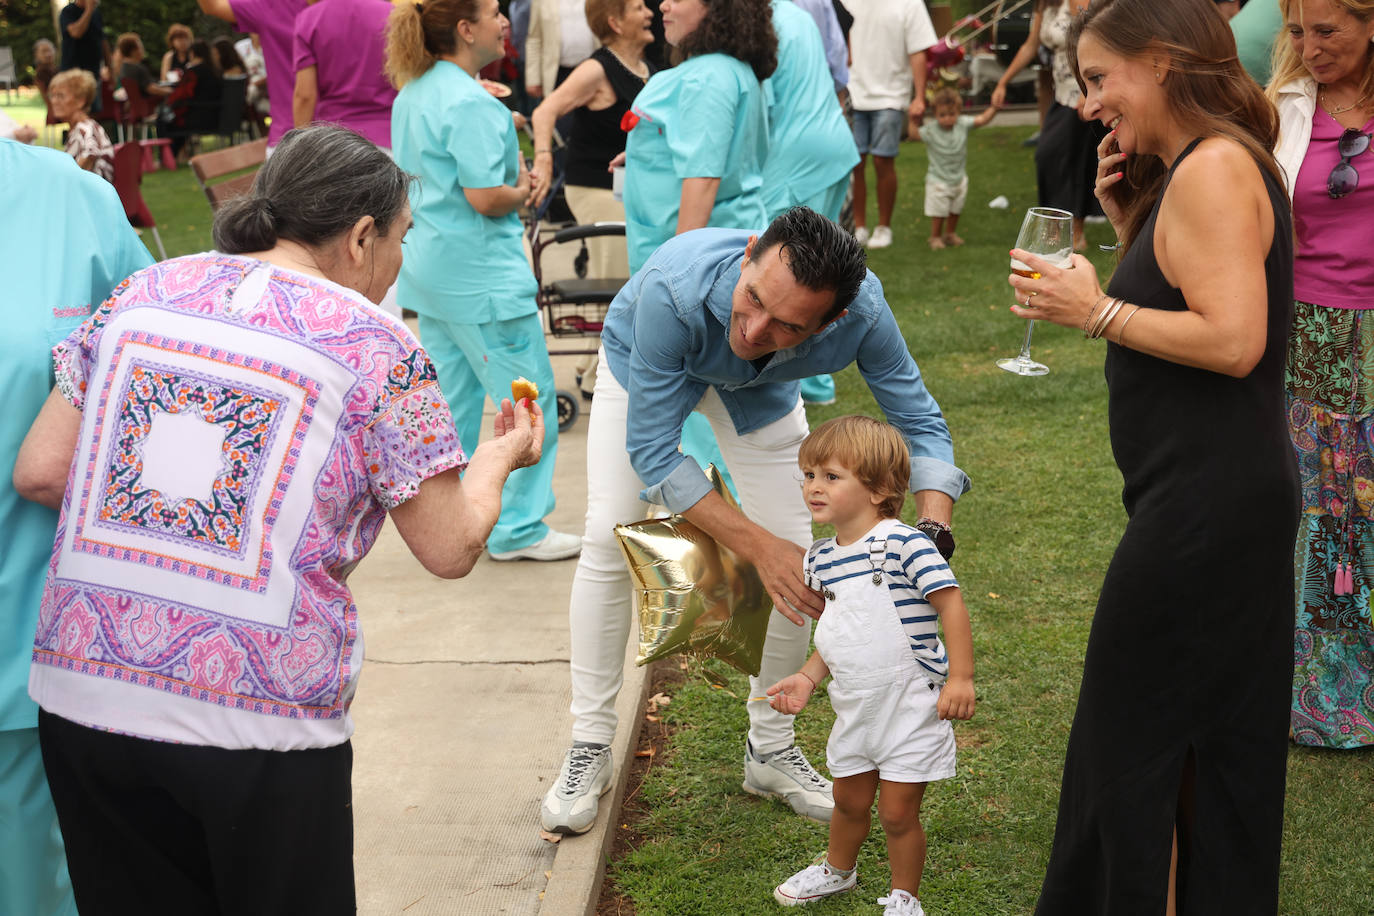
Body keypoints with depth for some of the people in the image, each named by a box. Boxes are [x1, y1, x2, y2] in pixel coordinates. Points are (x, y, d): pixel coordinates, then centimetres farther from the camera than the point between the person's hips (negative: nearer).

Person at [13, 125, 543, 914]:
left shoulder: (143, 294, 7)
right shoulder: (374, 345, -4)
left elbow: (40, 472, 6)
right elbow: (451, 549, -1)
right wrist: (497, 460, 18)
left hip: (82, 692, 4)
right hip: (260, 717, -4)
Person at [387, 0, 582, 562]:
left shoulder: (412, 94, 11)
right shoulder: (471, 104, -20)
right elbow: (486, 197, -23)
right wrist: (523, 190, -2)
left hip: (430, 265, 10)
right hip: (482, 275, -10)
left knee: (453, 400, 16)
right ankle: (518, 530, 6)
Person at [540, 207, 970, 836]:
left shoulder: (862, 308, -39)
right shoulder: (674, 288, -47)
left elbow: (919, 420, -23)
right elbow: (651, 452, -38)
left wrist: (933, 533, -41)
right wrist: (757, 546, -42)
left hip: (760, 387, 2)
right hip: (644, 361, -2)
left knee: (794, 558, -4)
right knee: (609, 538, -13)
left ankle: (770, 748, 15)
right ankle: (590, 746, 1)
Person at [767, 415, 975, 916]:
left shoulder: (903, 544, -20)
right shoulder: (821, 557, 3)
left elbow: (950, 603, -20)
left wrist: (960, 678, -24)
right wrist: (807, 678, 4)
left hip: (910, 706, -6)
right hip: (854, 706, 6)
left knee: (898, 811, 3)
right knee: (850, 801, 23)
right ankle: (838, 869, 48)